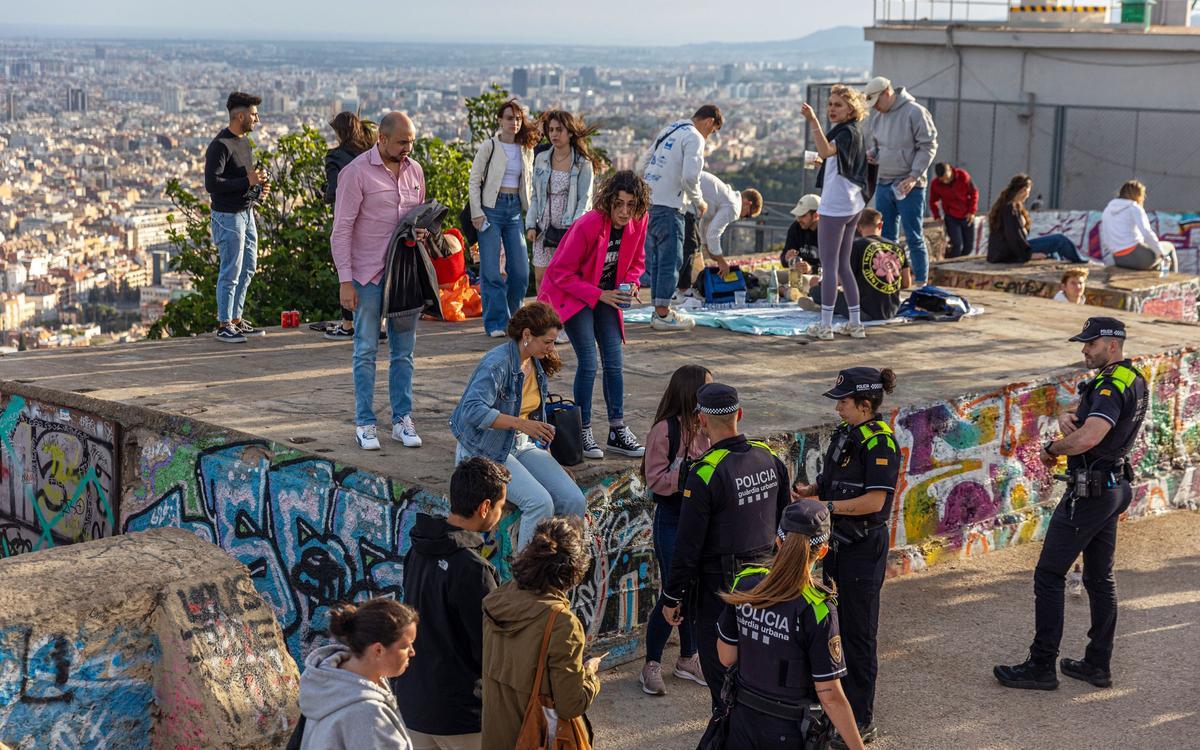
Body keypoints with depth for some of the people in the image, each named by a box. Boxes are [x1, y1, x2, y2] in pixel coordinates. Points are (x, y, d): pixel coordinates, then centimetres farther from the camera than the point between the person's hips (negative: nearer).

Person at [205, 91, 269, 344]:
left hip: (247, 213, 10)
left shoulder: (243, 141, 13)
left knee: (247, 269, 15)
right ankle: (224, 326, 5)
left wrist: (259, 185, 5)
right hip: (228, 216, -10)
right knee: (231, 272, -4)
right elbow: (212, 183, -24)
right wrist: (247, 182, -23)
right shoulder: (220, 145, -17)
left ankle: (236, 320, 25)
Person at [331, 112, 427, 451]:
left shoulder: (414, 170, 8)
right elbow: (341, 229, -10)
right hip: (369, 274, -5)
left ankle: (402, 420, 17)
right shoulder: (356, 172, -9)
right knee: (366, 351, 2)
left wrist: (421, 230, -3)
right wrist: (345, 280, -14)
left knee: (403, 351, 9)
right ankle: (364, 423, 10)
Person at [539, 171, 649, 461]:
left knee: (614, 362, 2)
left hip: (606, 295, 6)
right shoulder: (588, 225, -28)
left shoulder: (638, 224, -10)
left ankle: (617, 431, 9)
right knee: (588, 362, -12)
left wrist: (630, 283, -12)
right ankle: (583, 433, -1)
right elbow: (562, 273, -21)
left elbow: (636, 262, 9)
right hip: (571, 293, -6)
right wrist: (598, 295, -25)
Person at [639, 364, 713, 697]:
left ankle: (688, 659, 29)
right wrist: (687, 471, -27)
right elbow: (655, 481, -17)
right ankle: (651, 666, 14)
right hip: (672, 522, -6)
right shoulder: (666, 430, -16)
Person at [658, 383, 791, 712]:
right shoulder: (769, 458, -1)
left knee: (719, 662, 6)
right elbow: (784, 521, 11)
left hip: (719, 583, -7)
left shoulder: (705, 474, -22)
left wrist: (672, 597, -9)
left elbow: (688, 544, -18)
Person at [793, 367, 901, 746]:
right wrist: (809, 490, -1)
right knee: (840, 625, 18)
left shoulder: (879, 442, -19)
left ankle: (861, 721, 9)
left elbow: (874, 501, -24)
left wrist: (826, 506, -22)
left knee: (858, 630, 0)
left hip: (864, 547, -9)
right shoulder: (844, 433, 7)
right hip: (838, 542, 9)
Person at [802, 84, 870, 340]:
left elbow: (825, 151, -36)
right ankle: (855, 323, 16)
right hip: (852, 206, 10)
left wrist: (813, 122, -41)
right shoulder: (854, 132, 16)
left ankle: (825, 326, -3)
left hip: (835, 206, -10)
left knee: (829, 266, -5)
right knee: (843, 265, 14)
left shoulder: (847, 132, -15)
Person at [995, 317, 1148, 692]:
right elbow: (1085, 415, 20)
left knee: (1049, 575, -4)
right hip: (1113, 487, 10)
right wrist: (1065, 417, -3)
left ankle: (1041, 667, 0)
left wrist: (1051, 449, -17)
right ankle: (1098, 664, 20)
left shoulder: (1113, 385, -21)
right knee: (1100, 578, 14)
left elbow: (1087, 438, -36)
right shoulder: (1133, 380, 12)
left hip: (1089, 492, -10)